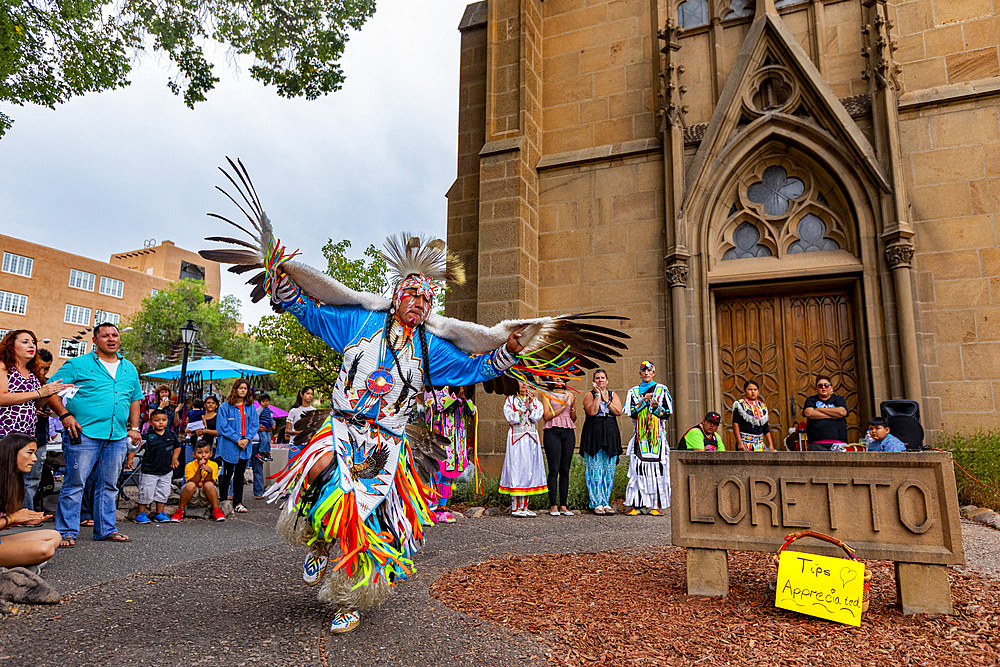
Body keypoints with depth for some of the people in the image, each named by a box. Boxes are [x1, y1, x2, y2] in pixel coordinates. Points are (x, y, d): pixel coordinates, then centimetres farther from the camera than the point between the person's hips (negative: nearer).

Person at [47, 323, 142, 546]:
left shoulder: (129, 369, 17)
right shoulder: (78, 364, 2)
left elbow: (135, 399, 23)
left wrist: (134, 428, 14)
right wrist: (65, 414, -13)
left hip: (118, 437, 5)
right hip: (84, 434, -4)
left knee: (109, 485, 10)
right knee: (74, 484, -2)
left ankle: (106, 529, 19)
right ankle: (66, 532, 8)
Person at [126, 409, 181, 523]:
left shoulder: (171, 434, 1)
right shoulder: (147, 436, -11)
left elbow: (177, 446, 15)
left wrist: (174, 459, 6)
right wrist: (130, 459, -19)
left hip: (166, 471, 4)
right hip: (149, 471, -4)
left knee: (163, 493, 10)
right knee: (146, 493, 2)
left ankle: (160, 514, 21)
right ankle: (141, 514, 17)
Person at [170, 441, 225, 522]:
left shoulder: (213, 465, -4)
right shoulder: (189, 466, -7)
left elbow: (209, 482, -14)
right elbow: (193, 483, -19)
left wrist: (210, 472, -31)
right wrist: (199, 469, -28)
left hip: (206, 497, 0)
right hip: (192, 498, 0)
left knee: (208, 485, -31)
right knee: (191, 485, -31)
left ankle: (216, 511, -19)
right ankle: (180, 511, -15)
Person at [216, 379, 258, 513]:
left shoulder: (251, 407, 9)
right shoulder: (225, 406, -3)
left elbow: (255, 425, 6)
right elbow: (223, 426, -8)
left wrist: (247, 439, -9)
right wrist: (237, 440, -13)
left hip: (246, 447, 4)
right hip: (229, 447, -4)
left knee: (240, 475, 9)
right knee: (227, 474, 3)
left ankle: (238, 503, 15)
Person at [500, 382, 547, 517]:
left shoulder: (534, 400, 13)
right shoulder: (510, 400, 5)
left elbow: (536, 417, -1)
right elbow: (512, 418, -8)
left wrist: (530, 403, -10)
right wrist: (524, 406, -14)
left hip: (531, 438, 3)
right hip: (516, 438, -3)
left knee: (530, 468, 2)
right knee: (516, 468, -7)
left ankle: (524, 506, 10)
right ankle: (515, 507, -1)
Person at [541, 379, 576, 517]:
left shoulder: (570, 395, 17)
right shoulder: (547, 395, 6)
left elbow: (573, 419, 17)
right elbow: (546, 416, -5)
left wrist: (573, 408, -2)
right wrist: (562, 406, -8)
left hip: (568, 433, 4)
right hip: (552, 432, -4)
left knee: (565, 470, 3)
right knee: (554, 470, -7)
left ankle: (563, 505, 7)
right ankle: (553, 505, -1)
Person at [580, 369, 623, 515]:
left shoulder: (613, 395, 13)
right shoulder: (589, 395, 4)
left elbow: (619, 412, -2)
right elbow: (592, 411, -13)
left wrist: (605, 399, -6)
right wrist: (597, 394, -9)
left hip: (610, 436, 3)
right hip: (593, 434, -3)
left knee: (609, 469, 4)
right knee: (595, 469, -5)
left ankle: (606, 503, 11)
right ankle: (597, 503, 0)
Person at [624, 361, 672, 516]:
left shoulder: (662, 390, 11)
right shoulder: (633, 392, 13)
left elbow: (667, 413, 5)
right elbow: (632, 413, 1)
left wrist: (657, 407, -13)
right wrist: (644, 401, -10)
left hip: (658, 435, 0)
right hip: (640, 436, 0)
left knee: (657, 468, -4)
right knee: (638, 469, -6)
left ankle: (654, 506, 2)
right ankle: (637, 505, -2)